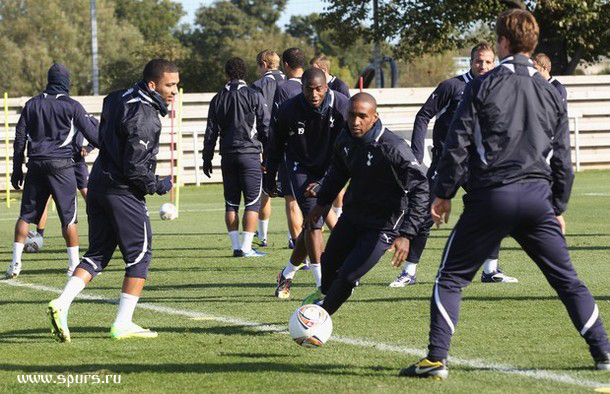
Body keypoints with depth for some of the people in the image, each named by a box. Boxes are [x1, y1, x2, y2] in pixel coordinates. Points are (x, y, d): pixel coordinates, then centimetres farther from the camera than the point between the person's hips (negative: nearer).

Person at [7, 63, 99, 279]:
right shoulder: (71, 106, -1)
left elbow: (20, 139, 10)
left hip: (36, 164, 3)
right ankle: (74, 265, 3)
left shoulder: (32, 104, 10)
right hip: (61, 165, -3)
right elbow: (92, 134, -1)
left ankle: (15, 263, 1)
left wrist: (17, 170, 14)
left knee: (26, 214, 8)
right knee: (68, 217, 2)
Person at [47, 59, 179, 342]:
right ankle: (123, 324, 1)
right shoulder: (143, 117, -19)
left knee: (98, 253, 13)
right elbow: (134, 167, -20)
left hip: (98, 185, 9)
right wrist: (159, 186, -5)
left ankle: (62, 304, -3)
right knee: (140, 255, 2)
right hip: (123, 191, -9)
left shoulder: (119, 98, 10)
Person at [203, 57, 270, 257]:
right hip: (250, 154, -4)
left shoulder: (218, 99, 8)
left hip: (228, 156, 4)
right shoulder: (253, 96, -3)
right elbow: (266, 128, -3)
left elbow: (211, 132, 10)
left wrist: (207, 159, 16)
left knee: (231, 203, 9)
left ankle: (236, 246, 5)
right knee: (252, 202, -1)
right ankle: (246, 247, -9)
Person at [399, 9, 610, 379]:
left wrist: (444, 193, 6)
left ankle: (436, 359, -3)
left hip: (490, 196, -3)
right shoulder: (550, 92, 9)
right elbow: (563, 157, 12)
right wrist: (558, 207, 22)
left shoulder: (482, 87, -2)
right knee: (568, 280, 12)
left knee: (451, 279, 6)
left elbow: (458, 144, -4)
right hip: (537, 197, 3)